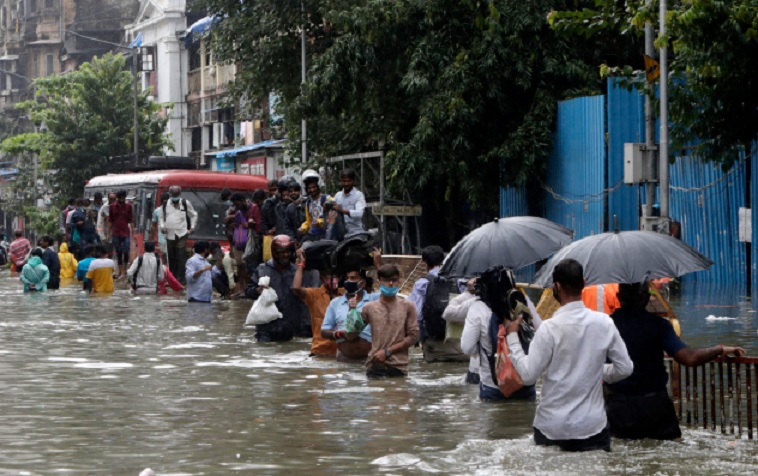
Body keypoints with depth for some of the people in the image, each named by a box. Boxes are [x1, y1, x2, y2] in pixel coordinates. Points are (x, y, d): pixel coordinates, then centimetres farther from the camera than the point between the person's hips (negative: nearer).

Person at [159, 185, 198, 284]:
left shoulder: (185, 204, 3)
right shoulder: (165, 205, 10)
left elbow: (194, 215, 12)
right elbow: (162, 217, 21)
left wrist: (192, 227, 4)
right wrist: (162, 226, 4)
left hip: (182, 234, -3)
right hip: (170, 234, 3)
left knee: (181, 256, -11)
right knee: (171, 257, 7)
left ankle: (182, 277, -10)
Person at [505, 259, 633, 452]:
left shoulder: (550, 328, -14)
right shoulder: (604, 323, -3)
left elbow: (528, 375, -12)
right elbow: (625, 368, 3)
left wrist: (512, 337, -1)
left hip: (552, 427, -2)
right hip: (593, 425, 2)